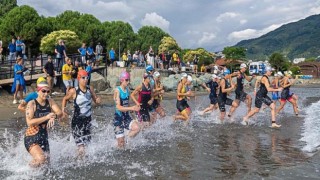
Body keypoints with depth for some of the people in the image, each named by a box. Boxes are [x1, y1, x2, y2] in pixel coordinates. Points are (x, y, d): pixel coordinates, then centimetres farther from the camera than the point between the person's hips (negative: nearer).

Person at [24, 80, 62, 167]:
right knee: (41, 159, -26)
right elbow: (29, 122, -21)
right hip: (31, 138, -6)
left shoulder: (50, 102, 3)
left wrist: (54, 116, -30)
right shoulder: (32, 103, -13)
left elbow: (60, 113, -8)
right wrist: (46, 117, -28)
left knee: (46, 162, 14)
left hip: (44, 137, 6)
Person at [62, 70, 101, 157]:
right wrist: (63, 109, -5)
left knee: (87, 143, 13)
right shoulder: (74, 91, -10)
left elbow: (96, 100, 10)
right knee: (81, 148, -8)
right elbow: (65, 99, 8)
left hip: (88, 120, 5)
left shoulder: (90, 89, 0)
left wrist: (98, 100, -12)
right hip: (77, 121, -4)